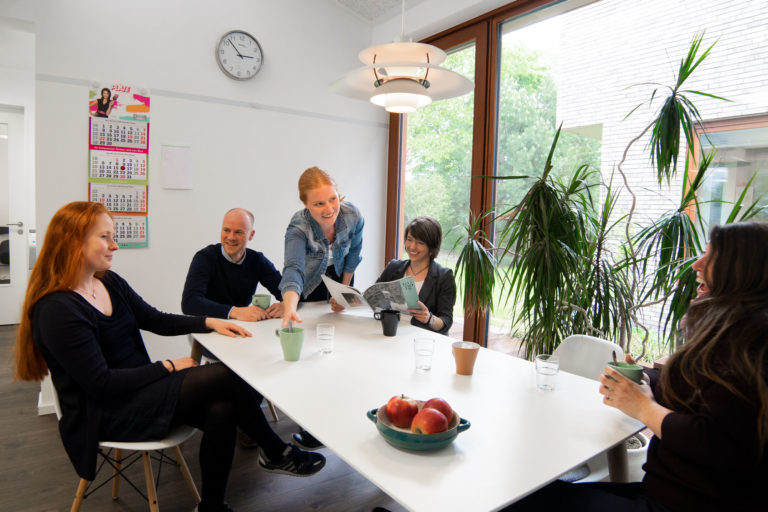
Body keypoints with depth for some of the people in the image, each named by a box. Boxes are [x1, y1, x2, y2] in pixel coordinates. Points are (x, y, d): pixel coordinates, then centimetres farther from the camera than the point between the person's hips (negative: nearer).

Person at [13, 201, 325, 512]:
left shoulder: (109, 282, 6)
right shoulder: (56, 310, -19)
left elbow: (156, 320, 13)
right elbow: (101, 383, -20)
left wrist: (209, 322, 0)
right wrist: (169, 367, -14)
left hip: (139, 386, 8)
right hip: (106, 415, -8)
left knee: (221, 412, -18)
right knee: (225, 378, -19)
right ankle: (275, 453, 0)